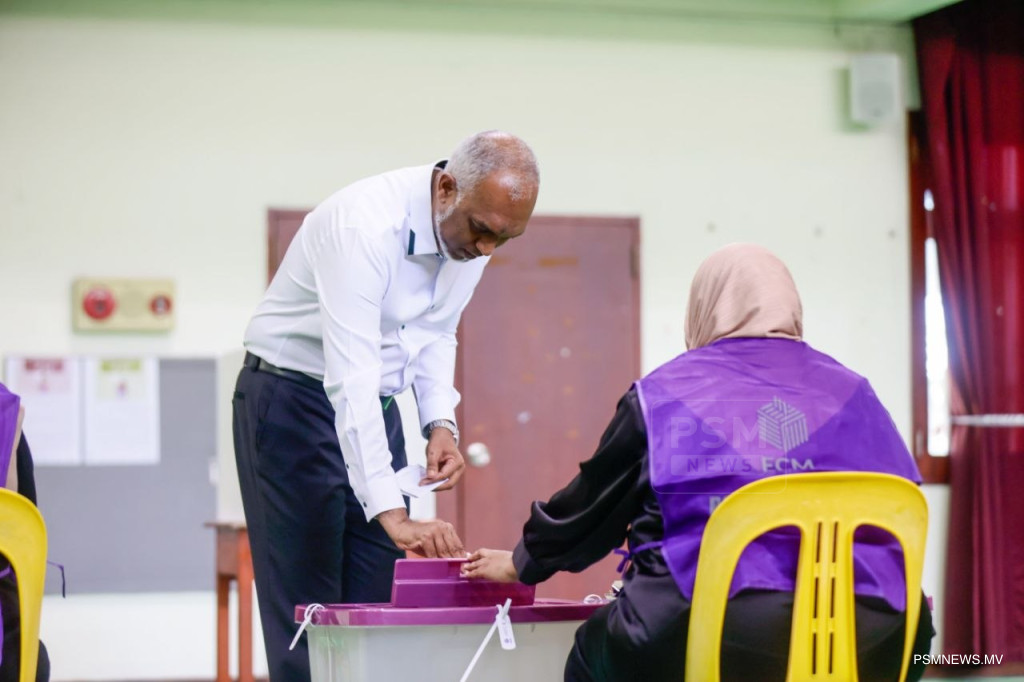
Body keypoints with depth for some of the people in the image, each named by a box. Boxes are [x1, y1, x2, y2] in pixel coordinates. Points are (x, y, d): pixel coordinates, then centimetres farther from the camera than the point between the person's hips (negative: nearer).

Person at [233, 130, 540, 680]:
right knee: (308, 613, -7)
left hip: (374, 406, 7)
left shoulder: (475, 230, -6)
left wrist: (440, 422, -6)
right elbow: (350, 379, -37)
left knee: (379, 604, 2)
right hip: (294, 401, -7)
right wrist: (393, 516, -42)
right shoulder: (365, 225, -30)